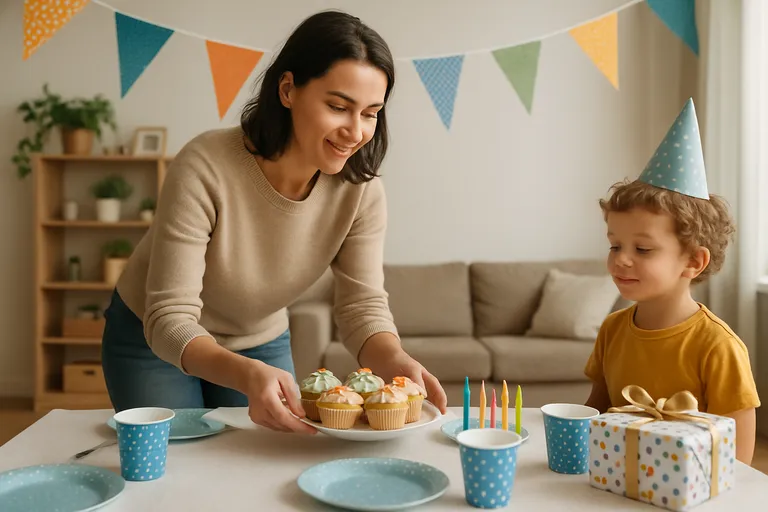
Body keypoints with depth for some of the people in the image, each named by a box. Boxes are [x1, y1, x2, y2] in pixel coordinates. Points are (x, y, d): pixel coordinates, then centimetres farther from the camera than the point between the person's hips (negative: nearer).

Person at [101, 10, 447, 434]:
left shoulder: (361, 190, -21)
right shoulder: (205, 168, -33)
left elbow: (363, 304, -19)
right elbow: (169, 319, -33)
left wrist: (394, 361, -41)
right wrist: (247, 375, -51)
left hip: (262, 343, 3)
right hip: (153, 341, -3)